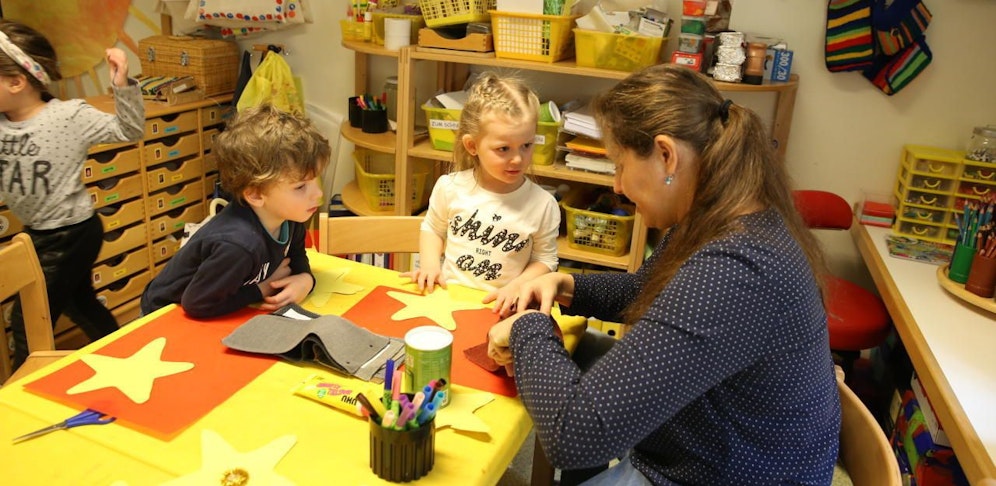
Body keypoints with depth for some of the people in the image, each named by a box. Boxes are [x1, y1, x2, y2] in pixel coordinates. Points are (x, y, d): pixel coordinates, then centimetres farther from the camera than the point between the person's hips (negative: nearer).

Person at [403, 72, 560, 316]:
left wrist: (515, 287, -12)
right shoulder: (450, 187, -3)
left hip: (499, 306, 0)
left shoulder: (543, 205, -8)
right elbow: (432, 229, 15)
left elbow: (545, 260, 3)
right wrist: (430, 264, -2)